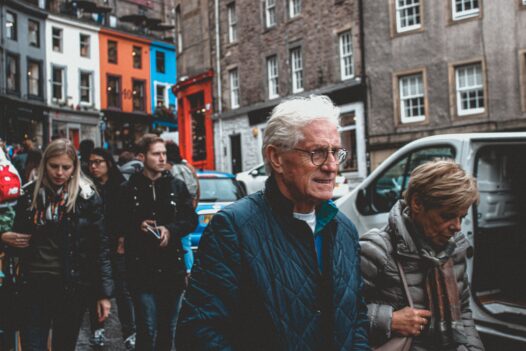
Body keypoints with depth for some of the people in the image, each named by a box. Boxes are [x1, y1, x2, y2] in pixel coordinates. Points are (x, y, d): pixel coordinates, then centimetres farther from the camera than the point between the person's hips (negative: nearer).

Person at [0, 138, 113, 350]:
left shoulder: (87, 197, -5)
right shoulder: (30, 194, 4)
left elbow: (100, 246, -5)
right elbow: (18, 234, 18)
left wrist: (104, 292, -7)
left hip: (71, 285, -2)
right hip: (33, 283, 2)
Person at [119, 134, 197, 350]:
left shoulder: (177, 186, 6)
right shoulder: (128, 189, -1)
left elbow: (191, 219, 6)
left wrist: (171, 230, -10)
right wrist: (138, 226, -15)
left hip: (172, 268, 3)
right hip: (141, 270, -3)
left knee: (168, 329, 15)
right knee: (147, 331, -3)